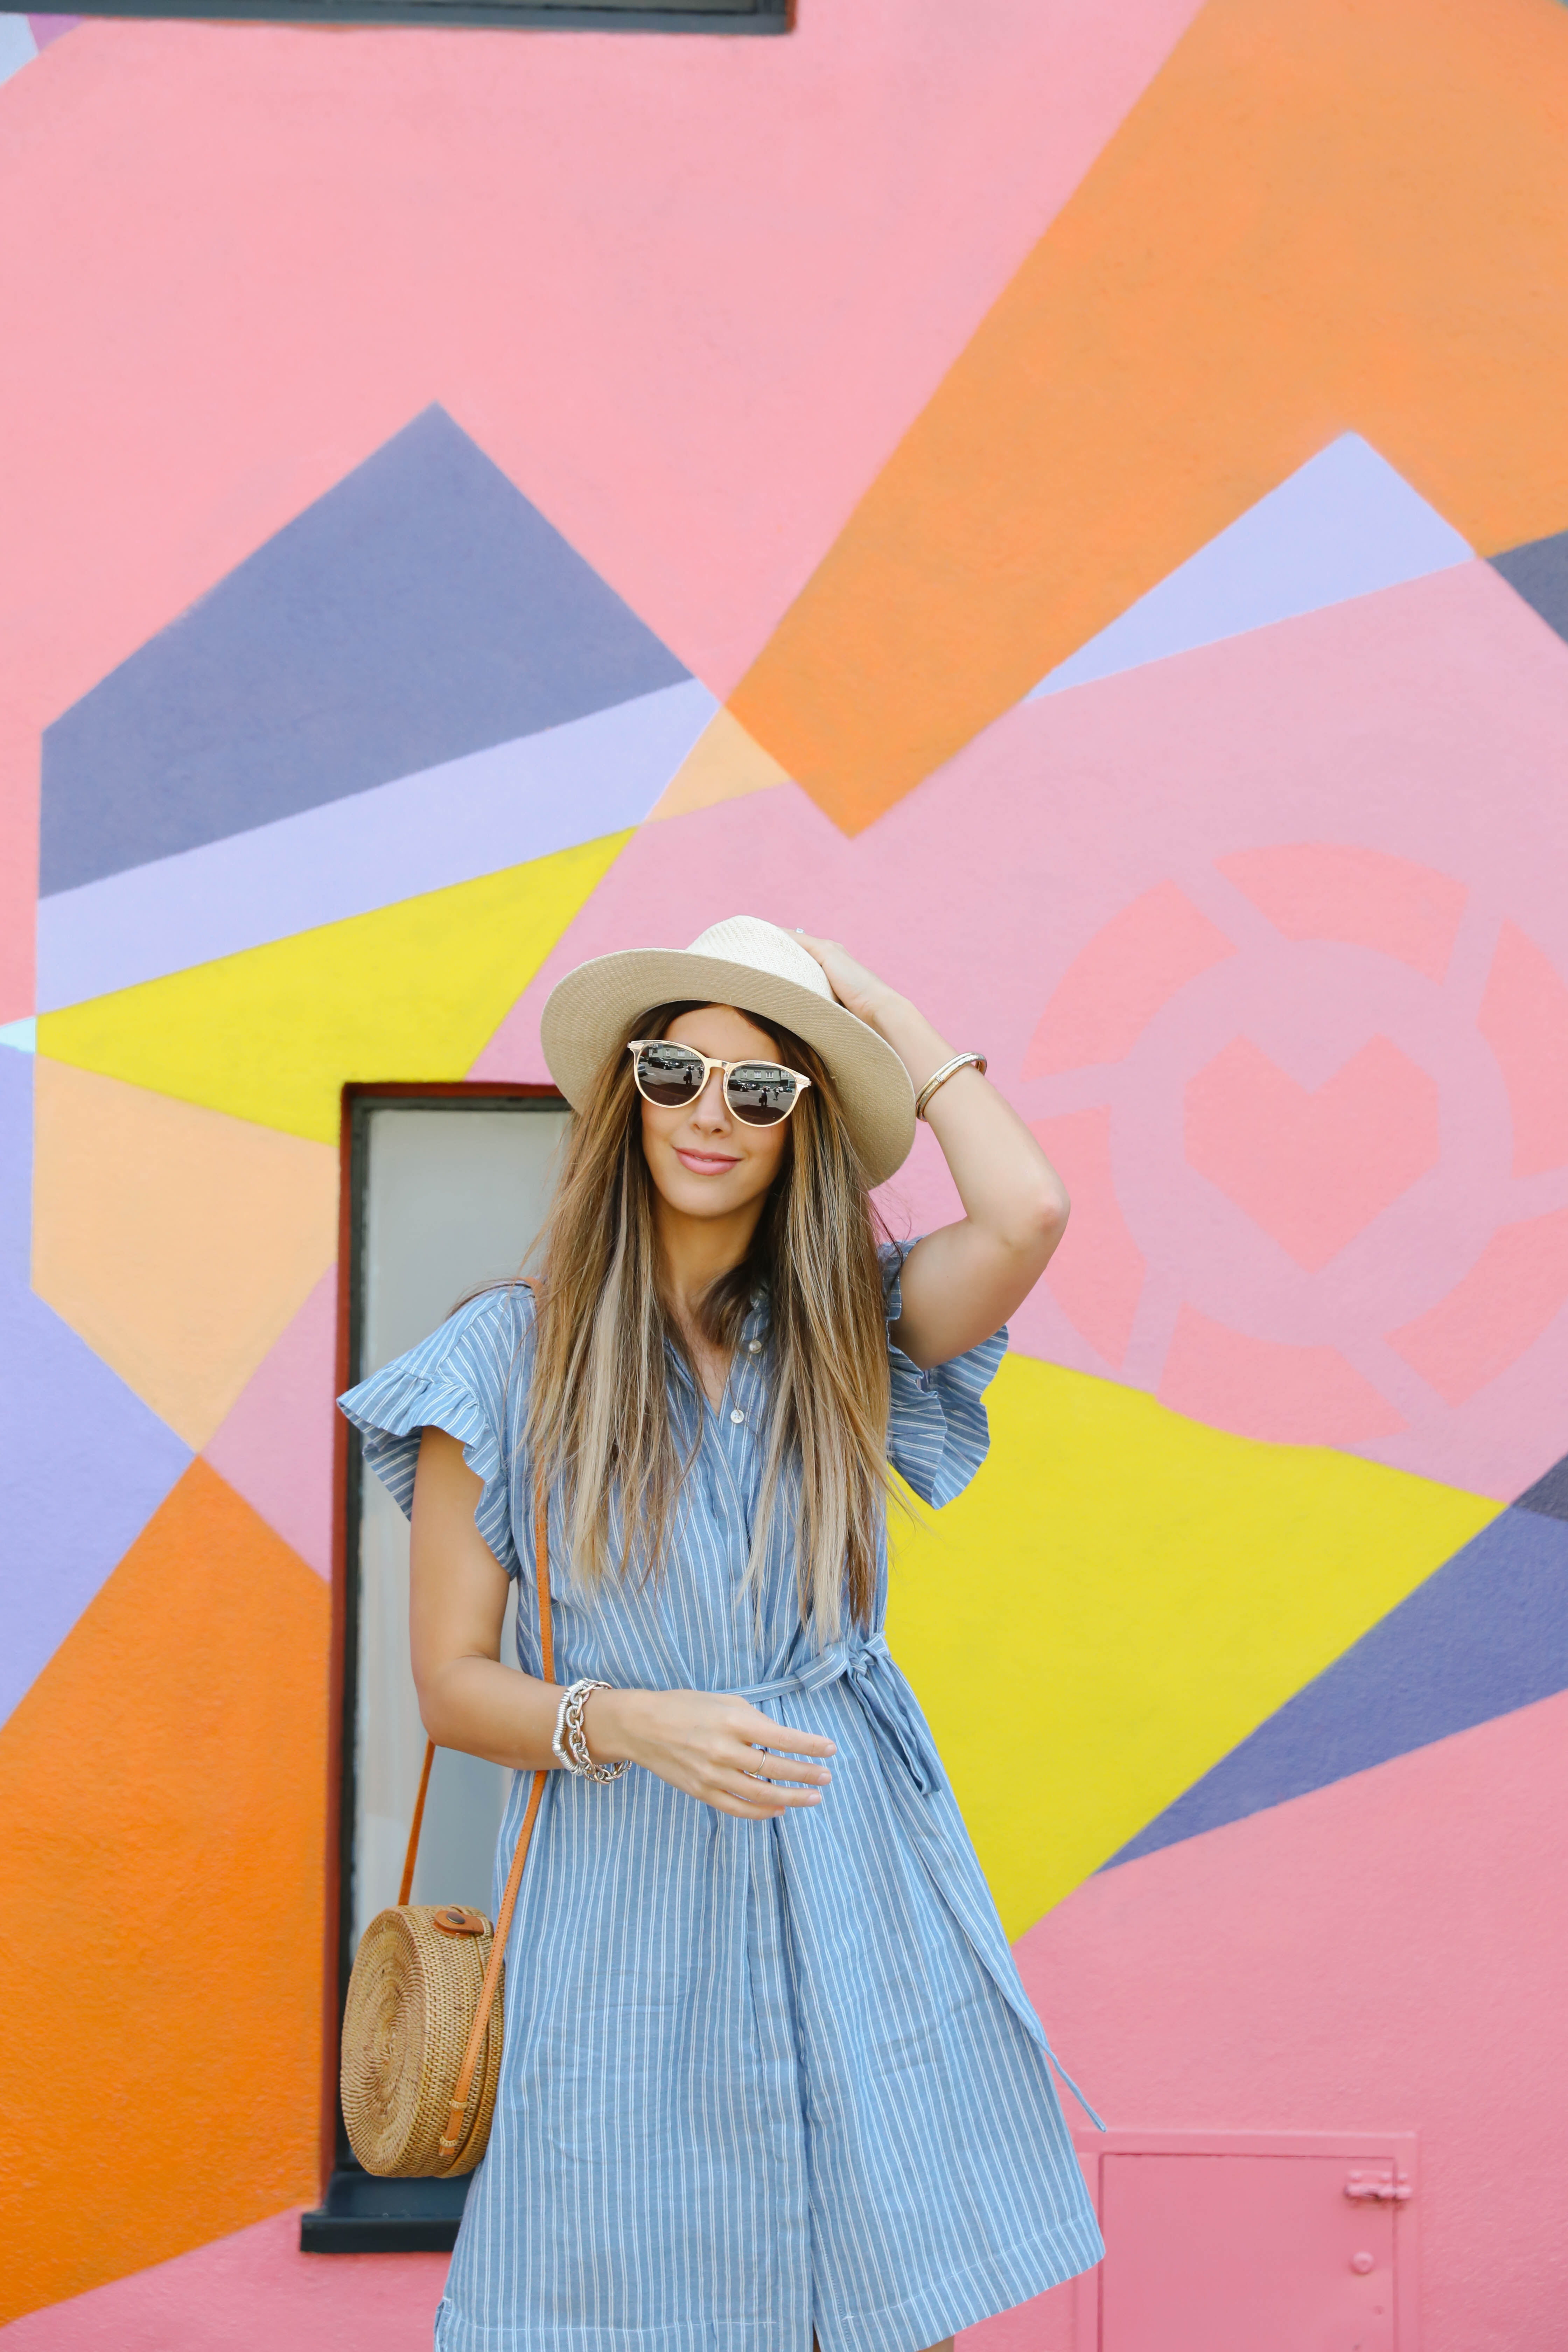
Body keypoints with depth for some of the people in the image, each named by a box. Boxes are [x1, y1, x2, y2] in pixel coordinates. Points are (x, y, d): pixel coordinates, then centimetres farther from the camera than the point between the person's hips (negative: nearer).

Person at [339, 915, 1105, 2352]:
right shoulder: (512, 1353, -1)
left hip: (859, 1881, 2)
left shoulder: (846, 1333, 6)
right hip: (631, 1894, -2)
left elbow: (1027, 1215, -15)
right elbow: (452, 1685, -1)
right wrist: (627, 1723, -19)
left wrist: (891, 1018, -2)